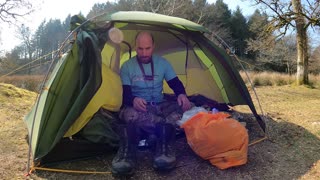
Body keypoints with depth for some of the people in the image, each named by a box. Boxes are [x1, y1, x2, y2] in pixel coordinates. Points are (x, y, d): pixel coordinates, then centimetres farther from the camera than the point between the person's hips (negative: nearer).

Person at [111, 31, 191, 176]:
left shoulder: (163, 63, 5)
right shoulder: (127, 67, -1)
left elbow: (176, 84, 3)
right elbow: (124, 93, -8)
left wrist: (182, 95, -22)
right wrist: (133, 100, -33)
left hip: (159, 106, 3)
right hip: (137, 108, -2)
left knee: (182, 105, -30)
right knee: (130, 114, -40)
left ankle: (159, 142, -39)